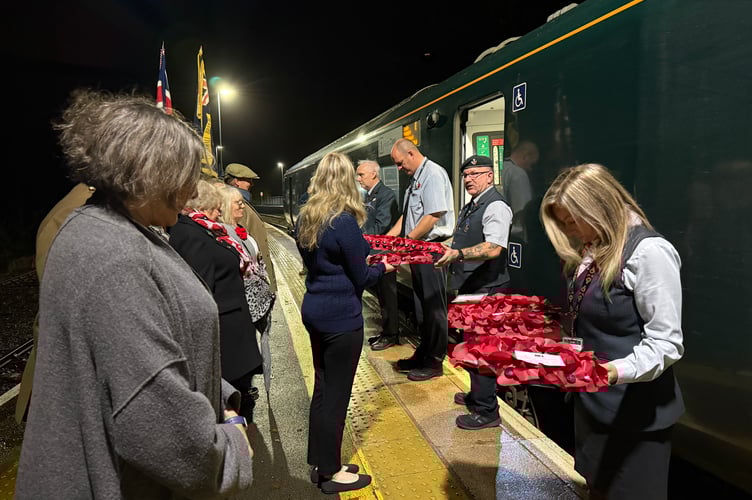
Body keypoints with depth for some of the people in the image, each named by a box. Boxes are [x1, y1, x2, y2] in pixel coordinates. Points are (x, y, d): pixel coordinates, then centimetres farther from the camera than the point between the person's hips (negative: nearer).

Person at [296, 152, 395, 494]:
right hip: (341, 316, -8)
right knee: (336, 393, 6)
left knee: (322, 387, 18)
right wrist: (383, 267, 7)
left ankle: (320, 463, 32)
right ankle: (331, 473, 22)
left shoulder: (305, 218, 6)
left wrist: (362, 254, 14)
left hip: (314, 311, 8)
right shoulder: (344, 221, -17)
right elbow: (361, 278, -11)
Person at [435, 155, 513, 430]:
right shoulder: (470, 206, 16)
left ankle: (487, 412, 9)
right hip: (468, 287, 10)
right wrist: (445, 250, 13)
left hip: (486, 289, -10)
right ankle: (477, 394, 38)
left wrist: (458, 254, -38)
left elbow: (493, 248, -29)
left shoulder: (496, 206, -15)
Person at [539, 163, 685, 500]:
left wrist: (616, 371, -36)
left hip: (635, 415, -8)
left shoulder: (649, 253, -19)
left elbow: (666, 342, -22)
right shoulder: (592, 250, 8)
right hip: (591, 402, 8)